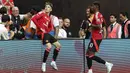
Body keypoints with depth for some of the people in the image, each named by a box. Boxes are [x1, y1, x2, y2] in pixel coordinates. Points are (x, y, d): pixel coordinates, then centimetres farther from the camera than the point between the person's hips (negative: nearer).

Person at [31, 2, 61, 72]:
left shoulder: (49, 18, 16)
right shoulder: (42, 13, -5)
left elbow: (51, 27, 26)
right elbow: (33, 18, -19)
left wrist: (47, 30, 3)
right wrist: (40, 27, -18)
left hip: (46, 33, 9)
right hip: (41, 33, -9)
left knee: (58, 45, 10)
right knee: (49, 46, -28)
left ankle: (53, 62, 17)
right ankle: (43, 64, -17)